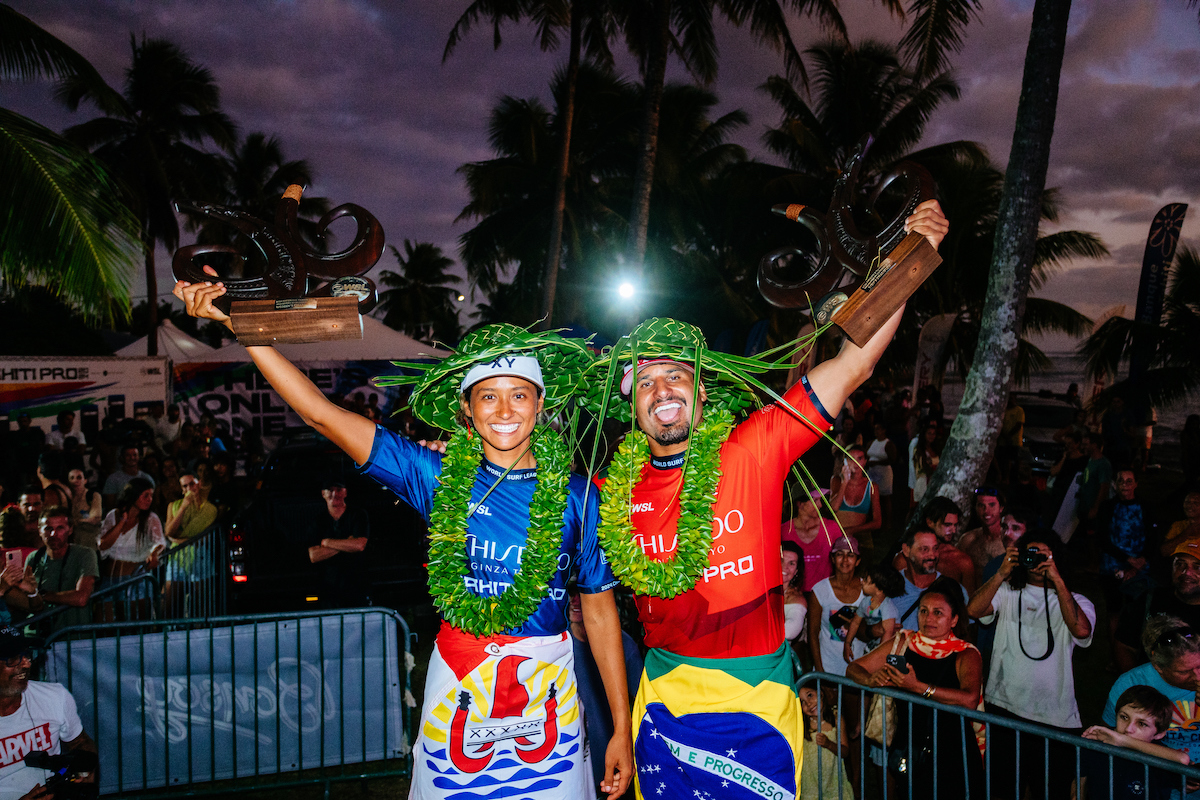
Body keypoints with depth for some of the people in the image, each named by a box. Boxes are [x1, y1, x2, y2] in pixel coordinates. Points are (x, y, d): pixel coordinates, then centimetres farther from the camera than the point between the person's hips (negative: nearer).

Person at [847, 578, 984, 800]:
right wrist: (871, 679, -17)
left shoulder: (966, 654, -5)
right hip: (907, 754, 2)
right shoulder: (902, 643, 4)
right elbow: (853, 669, 5)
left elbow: (970, 700, -23)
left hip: (952, 756, -2)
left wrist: (918, 687, -30)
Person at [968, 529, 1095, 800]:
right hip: (1003, 709, 1)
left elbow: (1081, 630, -17)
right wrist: (1002, 573, -14)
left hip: (1055, 719, -1)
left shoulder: (1076, 602, 6)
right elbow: (974, 610, -10)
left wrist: (1056, 579, -17)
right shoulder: (1007, 593, 7)